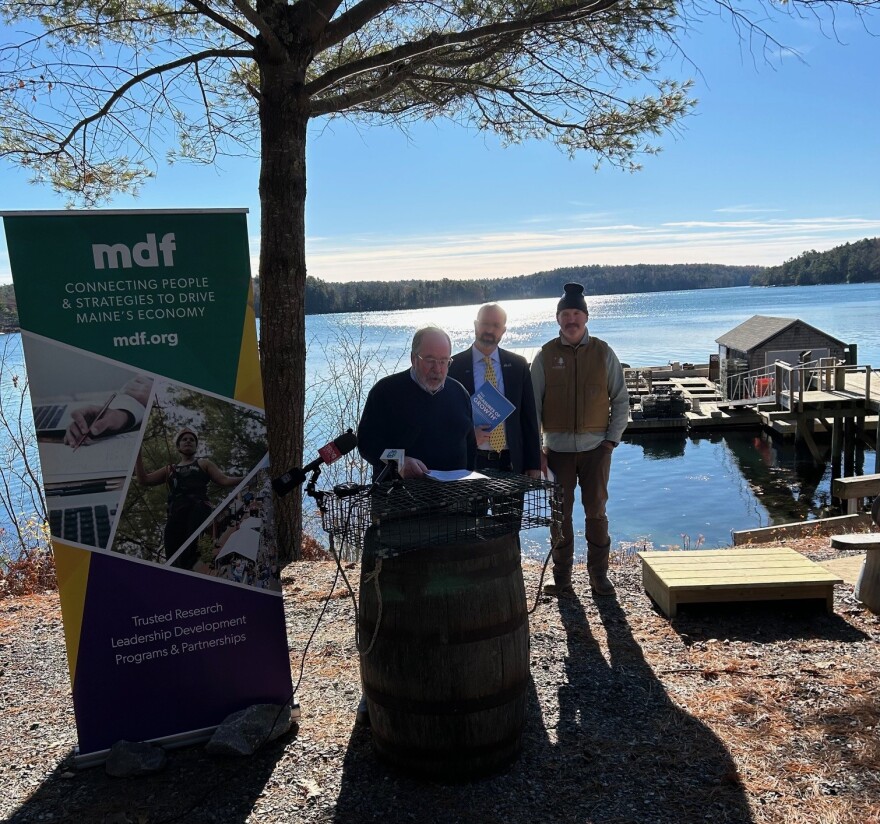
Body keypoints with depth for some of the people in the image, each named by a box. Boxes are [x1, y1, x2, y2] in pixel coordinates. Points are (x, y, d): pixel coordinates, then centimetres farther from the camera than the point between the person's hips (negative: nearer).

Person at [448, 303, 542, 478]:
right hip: (469, 462, -2)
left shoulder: (518, 365, 7)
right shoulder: (454, 366, 0)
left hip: (510, 462, 2)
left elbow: (529, 417, 7)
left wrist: (533, 464, 3)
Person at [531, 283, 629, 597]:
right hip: (558, 449, 0)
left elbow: (621, 400, 6)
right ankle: (561, 577, 19)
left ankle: (599, 575, 20)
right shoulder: (545, 356, 0)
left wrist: (612, 440, -2)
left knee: (596, 513, 7)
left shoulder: (603, 353, 1)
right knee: (559, 515, 7)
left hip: (596, 448, 0)